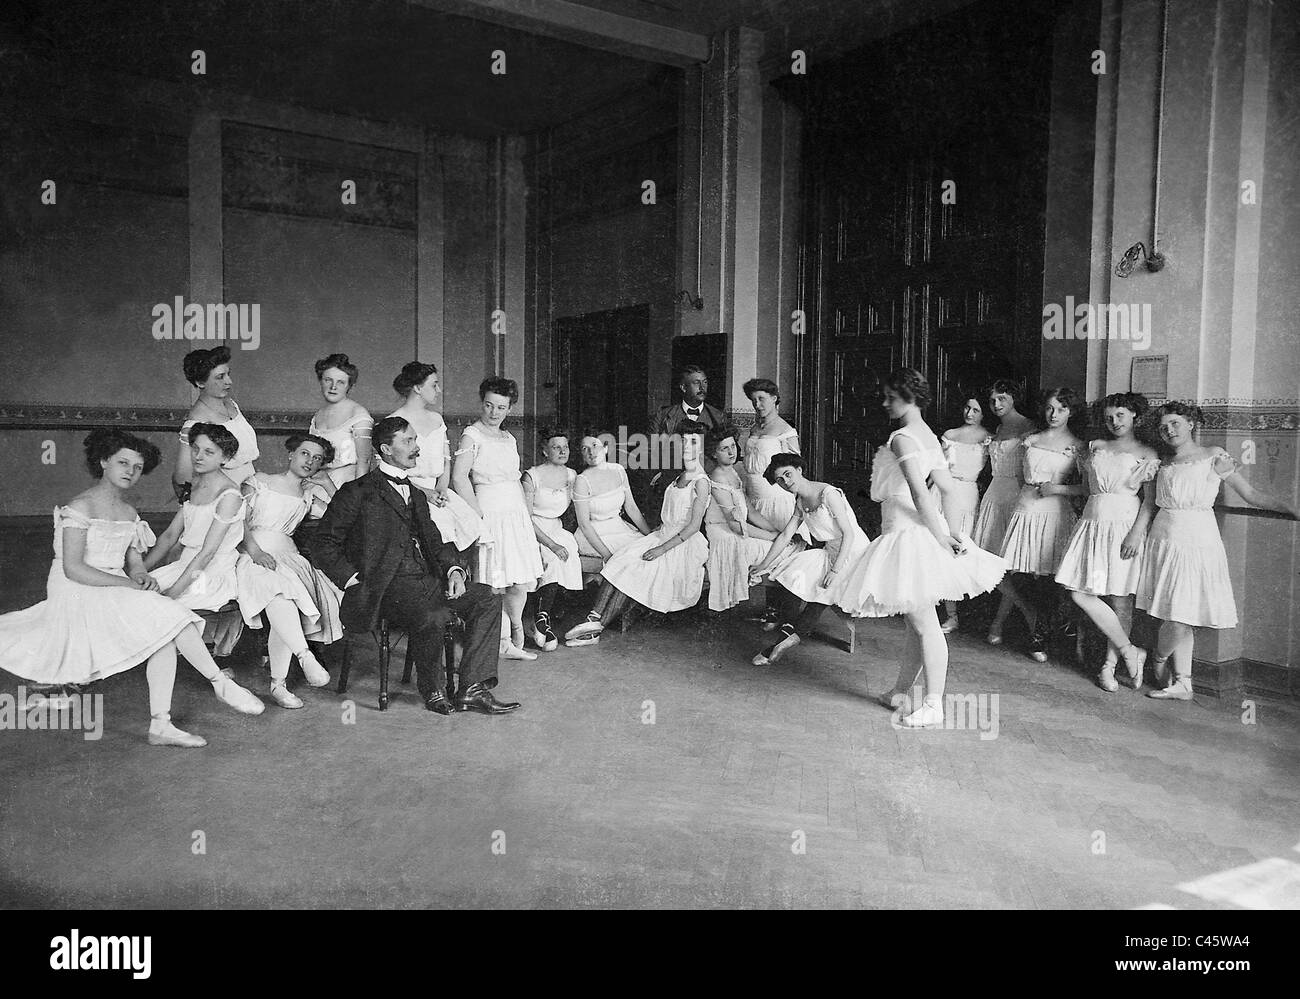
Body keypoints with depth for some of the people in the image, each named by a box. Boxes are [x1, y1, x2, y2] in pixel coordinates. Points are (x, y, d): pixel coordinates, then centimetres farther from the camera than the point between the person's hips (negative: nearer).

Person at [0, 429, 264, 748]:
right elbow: (73, 569, -15)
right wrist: (128, 583, -19)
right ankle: (220, 683, -14)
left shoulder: (130, 514, 15)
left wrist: (144, 578, -11)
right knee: (166, 616, -24)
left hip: (115, 593, 7)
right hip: (79, 595, -7)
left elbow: (135, 562, 13)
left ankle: (160, 725, -21)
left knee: (165, 634, -20)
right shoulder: (80, 507, -8)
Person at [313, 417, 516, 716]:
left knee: (488, 598, -13)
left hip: (429, 579, 7)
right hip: (389, 584, -7)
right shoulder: (358, 492, 3)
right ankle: (432, 692, -7)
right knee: (432, 617, -34)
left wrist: (454, 568, 2)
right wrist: (353, 580, -9)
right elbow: (323, 543, 1)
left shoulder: (416, 494, 26)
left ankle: (472, 689, -17)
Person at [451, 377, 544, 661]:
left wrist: (528, 515, 13)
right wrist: (479, 515, -17)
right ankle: (504, 642, 5)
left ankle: (513, 642, 19)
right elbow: (459, 478, -14)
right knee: (493, 584, -6)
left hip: (516, 514, 7)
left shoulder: (509, 438, 18)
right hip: (491, 514, -7)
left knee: (521, 583, 5)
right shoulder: (472, 435, -4)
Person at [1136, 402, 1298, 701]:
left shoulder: (1214, 456, 1)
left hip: (1197, 541, -4)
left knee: (1182, 615, -9)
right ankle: (1182, 684, 11)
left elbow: (1251, 494, 3)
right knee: (1175, 617, 3)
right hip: (1164, 539, 4)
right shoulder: (1164, 464, 12)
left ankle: (1159, 661, 18)